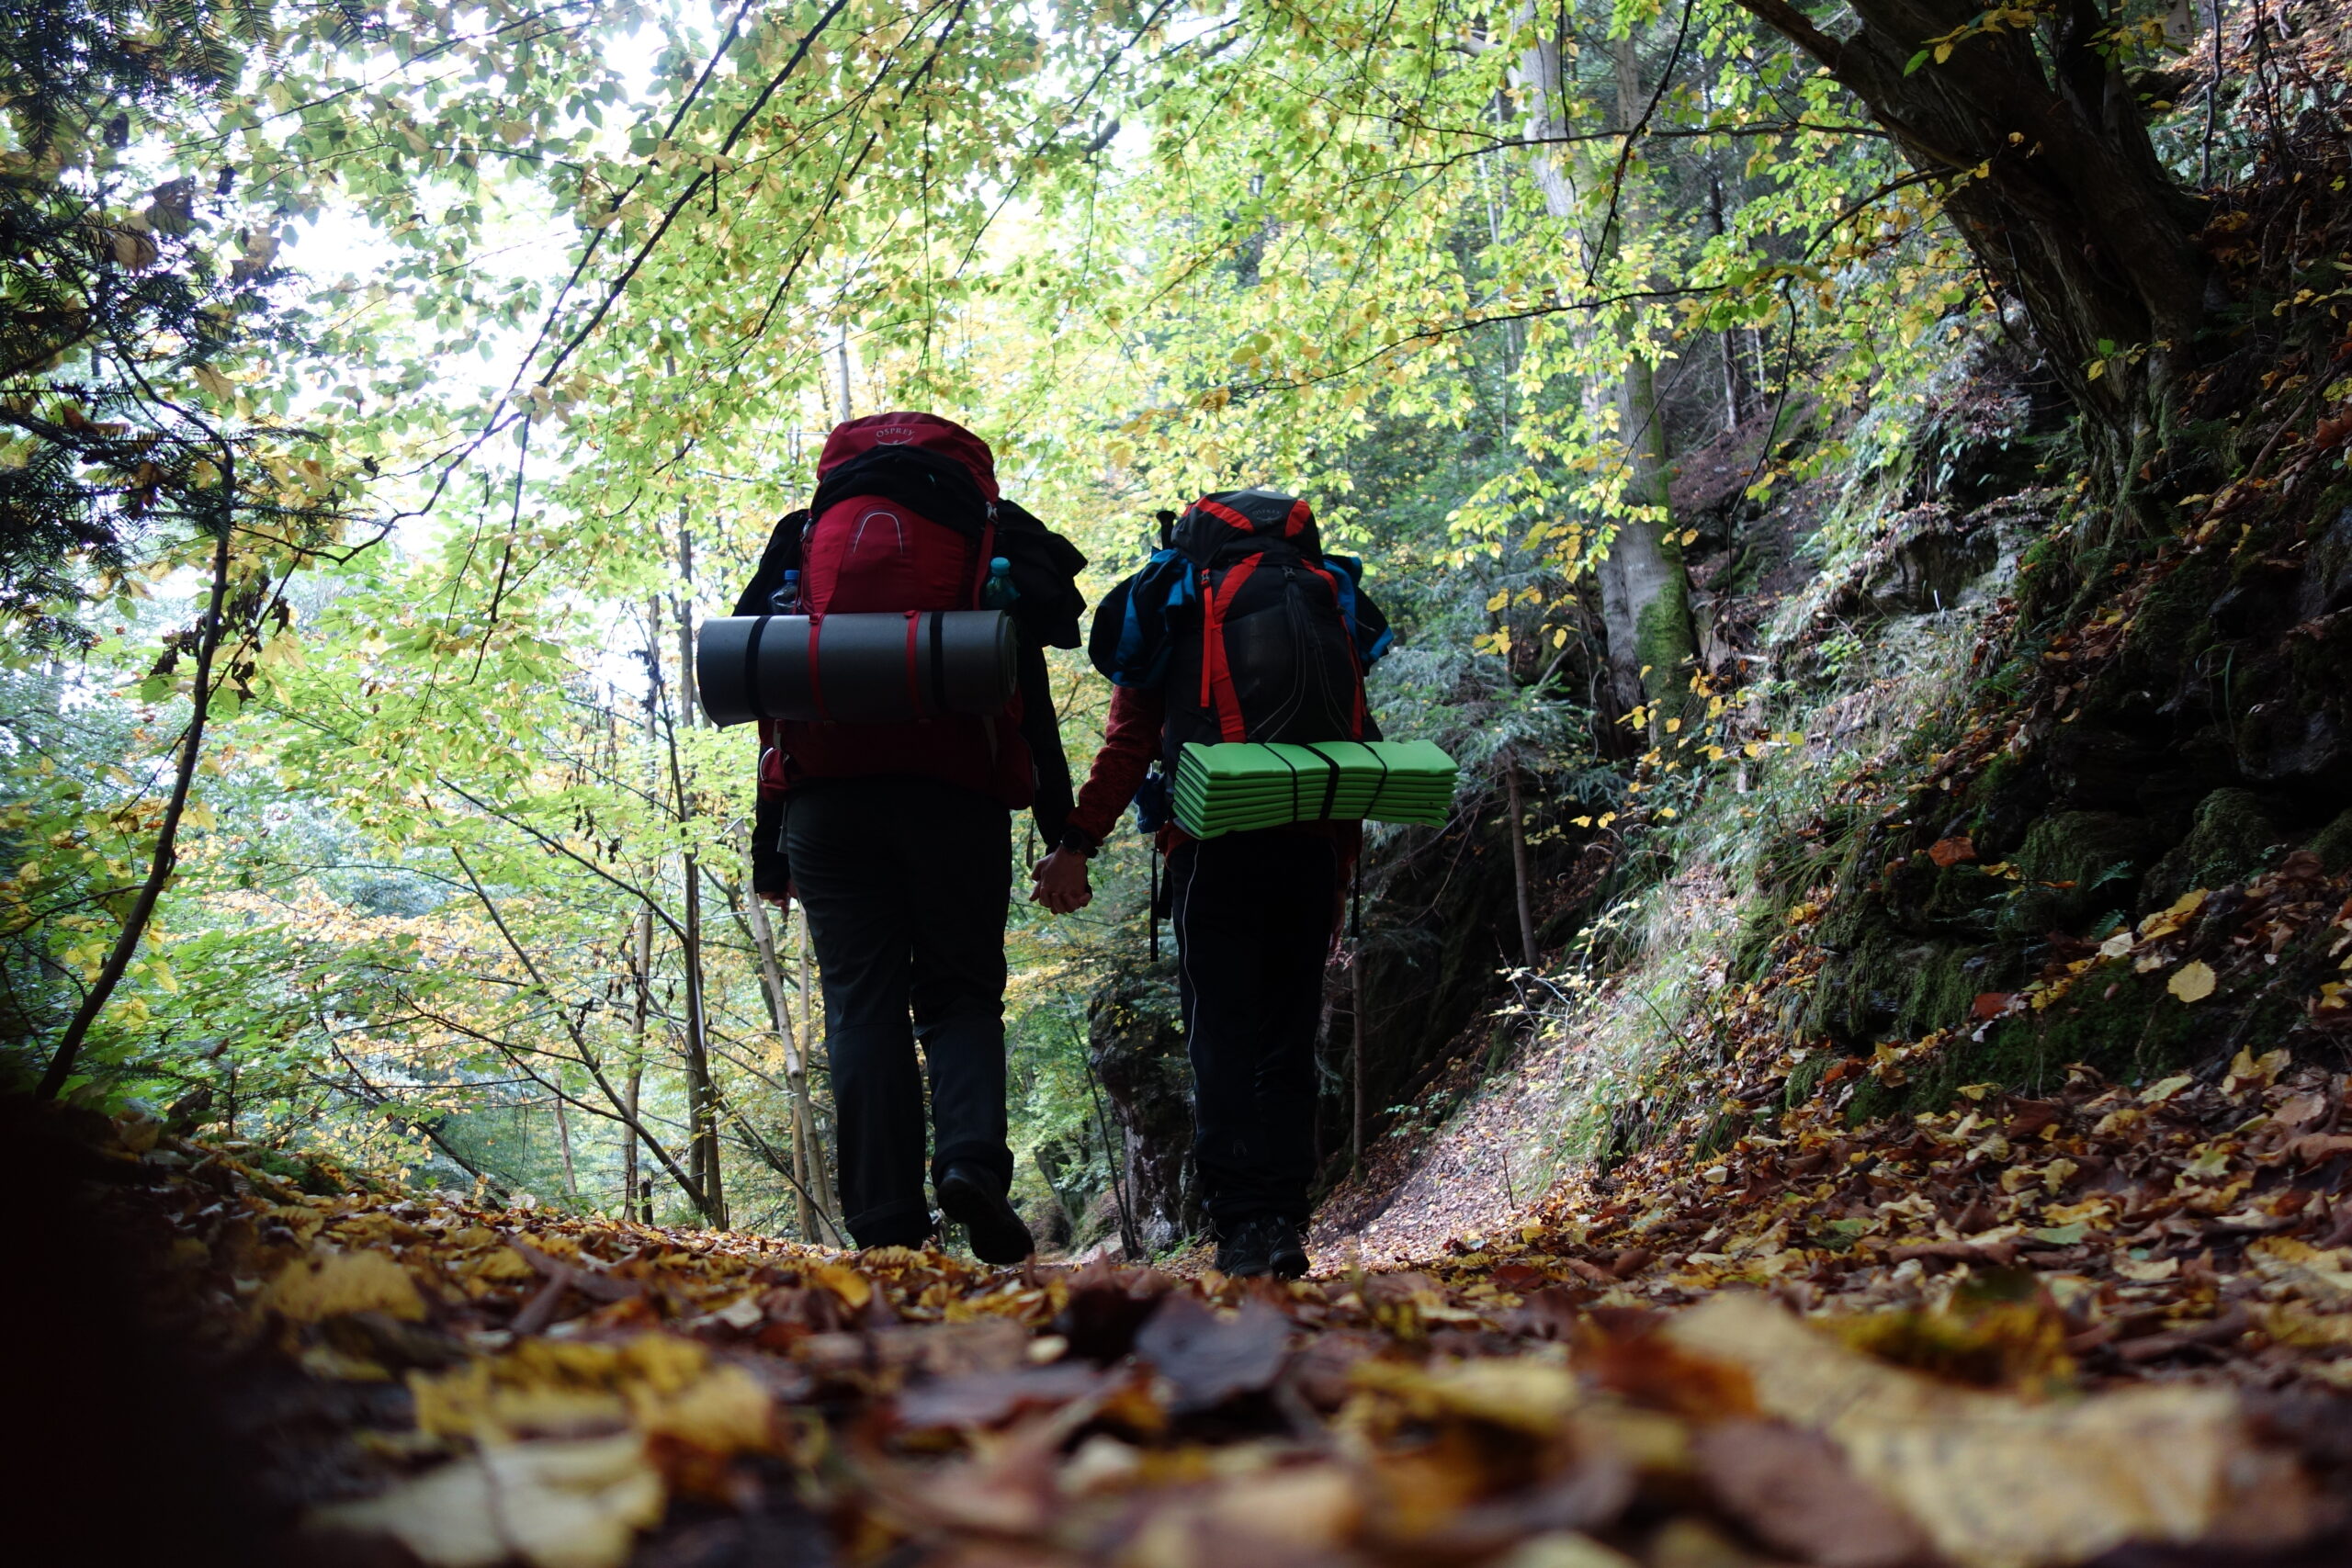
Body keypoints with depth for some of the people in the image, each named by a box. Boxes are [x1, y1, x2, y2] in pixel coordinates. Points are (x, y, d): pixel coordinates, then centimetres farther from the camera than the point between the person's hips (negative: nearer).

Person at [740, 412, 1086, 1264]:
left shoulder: (801, 539, 20)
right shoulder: (994, 539, 15)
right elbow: (1032, 706, 8)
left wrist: (768, 835, 16)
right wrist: (1063, 834, 8)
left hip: (826, 797, 1)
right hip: (957, 796, -1)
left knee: (862, 1003, 3)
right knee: (961, 993, 7)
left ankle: (884, 1222, -4)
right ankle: (971, 1158, -17)